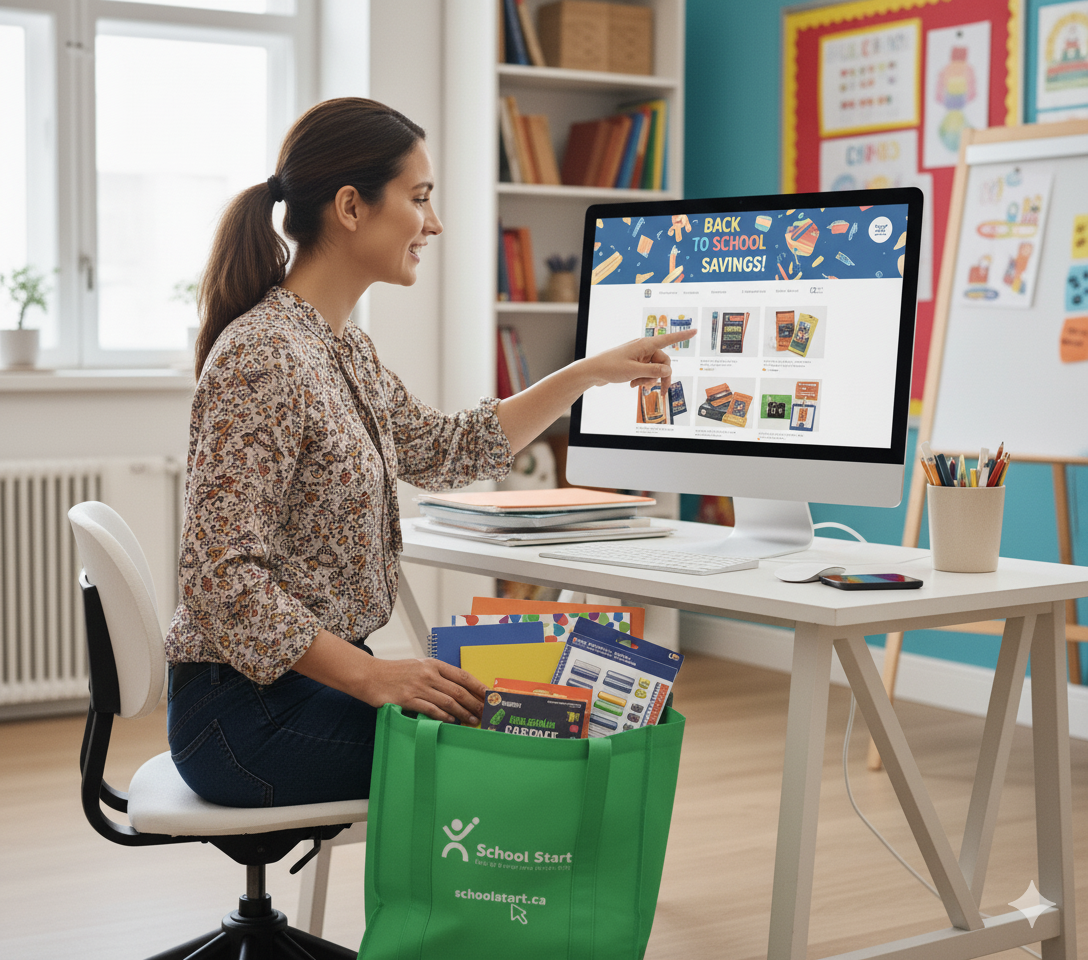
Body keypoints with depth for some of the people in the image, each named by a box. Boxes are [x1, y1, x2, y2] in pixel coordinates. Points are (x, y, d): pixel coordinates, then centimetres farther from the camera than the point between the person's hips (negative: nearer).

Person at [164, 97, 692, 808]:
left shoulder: (342, 344, 9)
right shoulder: (265, 358, -22)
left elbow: (441, 451, 23)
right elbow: (222, 578, -26)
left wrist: (588, 374, 21)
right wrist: (372, 677, -27)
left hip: (322, 680, 10)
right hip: (251, 709, -9)